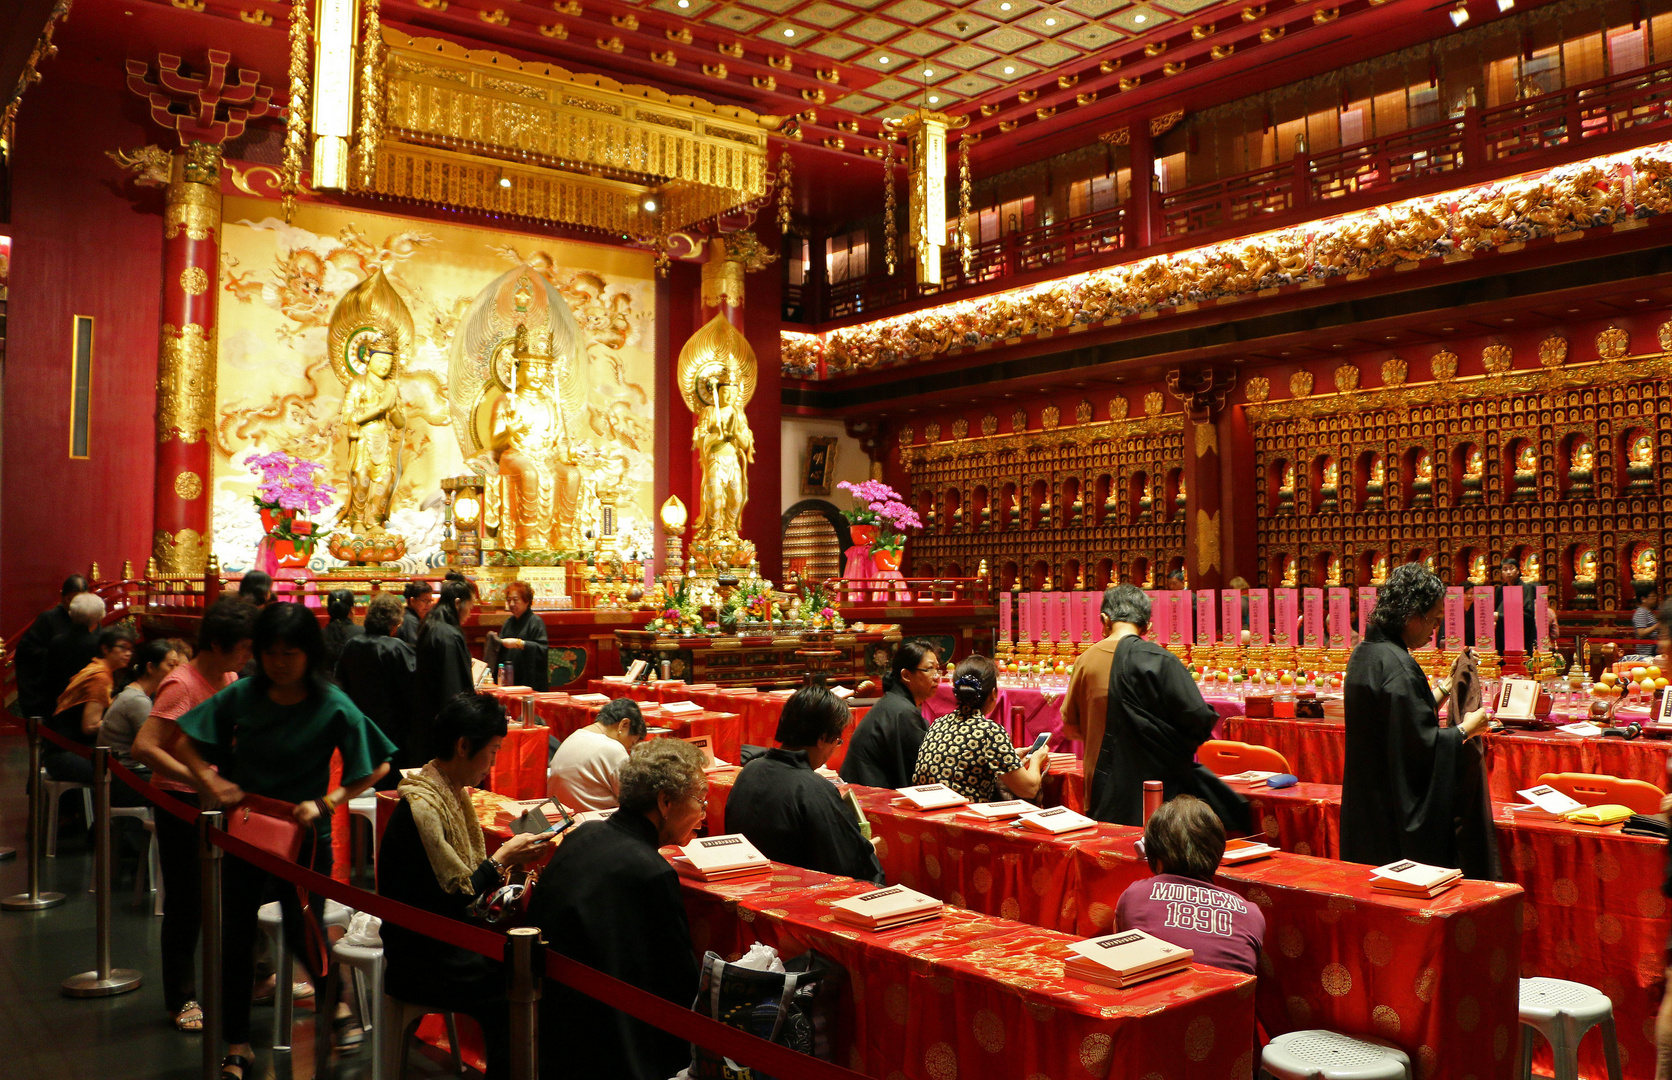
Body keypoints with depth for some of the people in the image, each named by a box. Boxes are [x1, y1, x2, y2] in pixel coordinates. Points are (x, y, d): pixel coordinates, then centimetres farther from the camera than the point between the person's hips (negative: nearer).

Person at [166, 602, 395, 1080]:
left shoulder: (333, 707, -15)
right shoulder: (242, 695, -6)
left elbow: (376, 767, -10)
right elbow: (183, 743, 4)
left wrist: (324, 804, -19)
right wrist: (211, 780, -13)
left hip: (303, 833, -3)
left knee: (303, 932, 4)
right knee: (236, 936, 8)